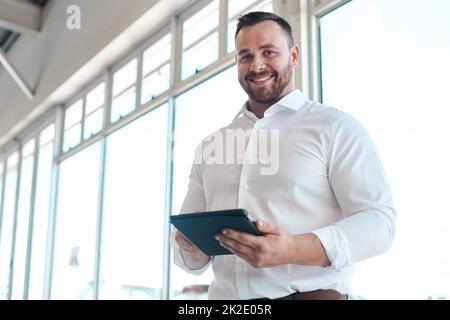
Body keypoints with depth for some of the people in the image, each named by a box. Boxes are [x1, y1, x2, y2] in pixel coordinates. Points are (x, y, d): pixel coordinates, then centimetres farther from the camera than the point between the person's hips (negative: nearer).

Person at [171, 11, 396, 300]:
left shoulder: (336, 127, 0)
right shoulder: (210, 145, 14)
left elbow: (379, 218, -9)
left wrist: (295, 250, -24)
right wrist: (190, 246, -8)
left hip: (309, 293, -4)